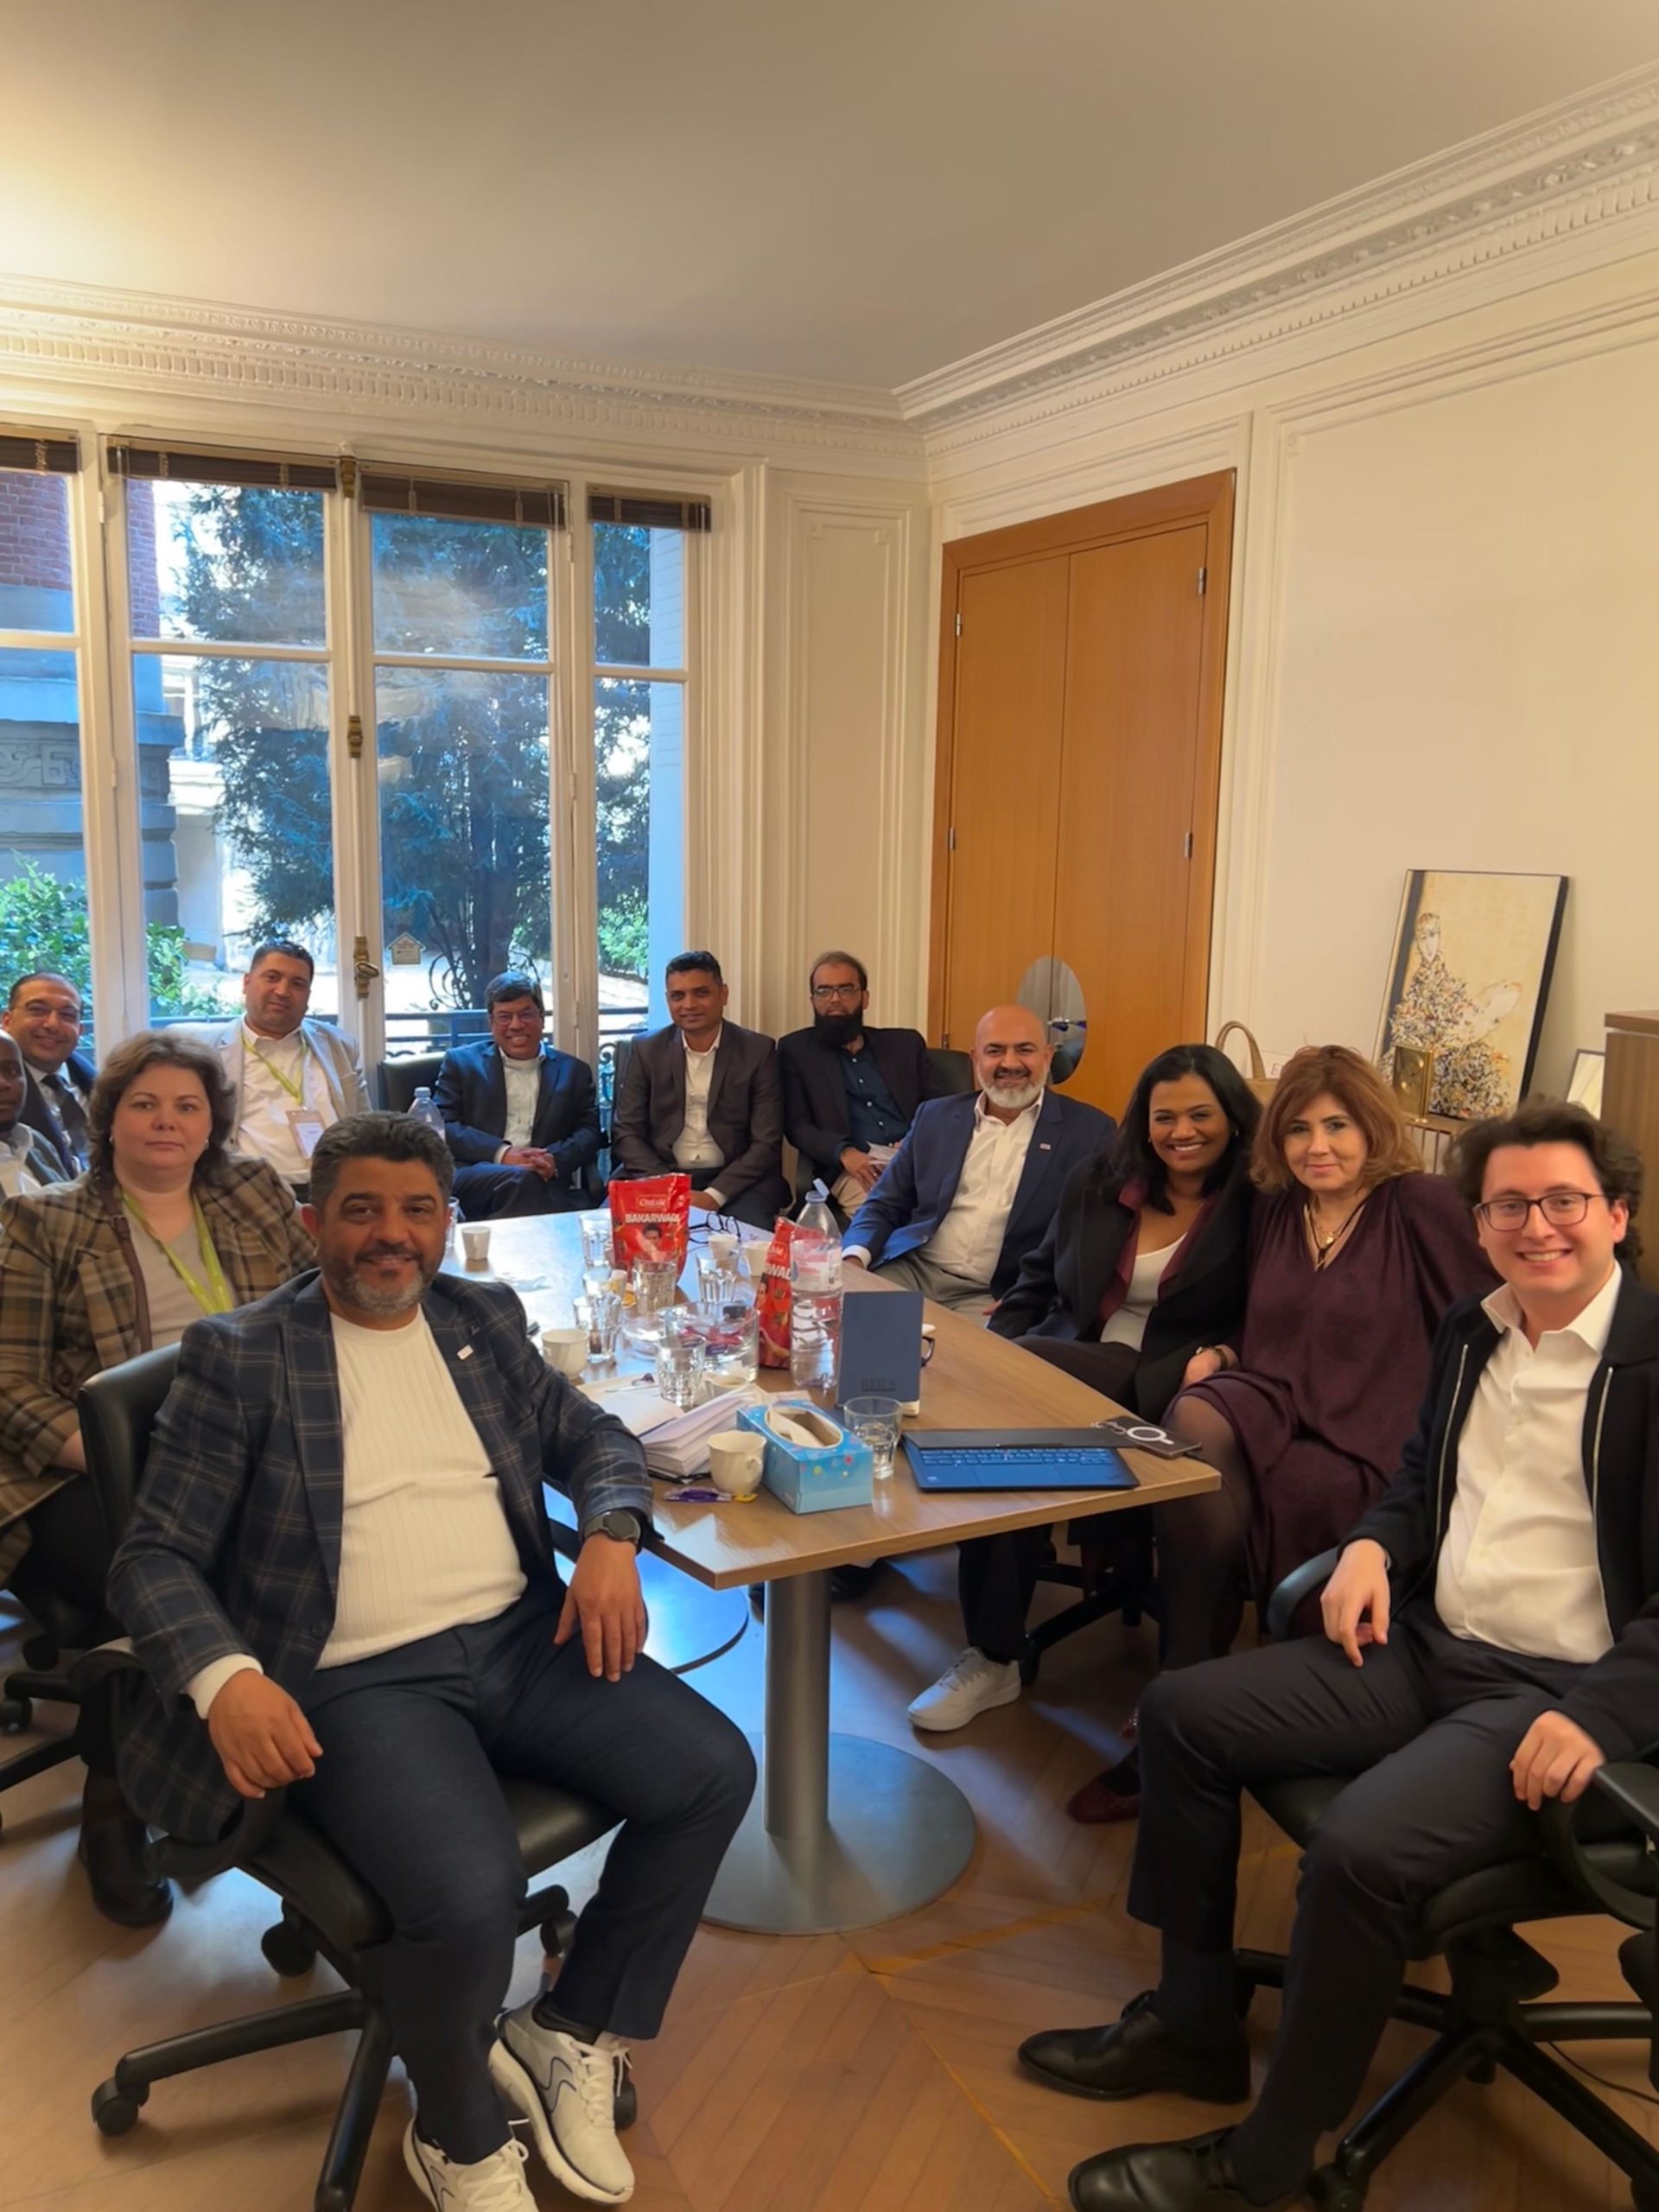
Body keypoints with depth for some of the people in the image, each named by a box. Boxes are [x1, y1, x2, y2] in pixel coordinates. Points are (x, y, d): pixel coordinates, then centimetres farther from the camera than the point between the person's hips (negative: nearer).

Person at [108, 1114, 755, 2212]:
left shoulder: (486, 1317, 12)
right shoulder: (240, 1355, -1)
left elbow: (595, 1435, 17)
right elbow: (157, 1556, -2)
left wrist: (611, 1536, -6)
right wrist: (225, 1677, -21)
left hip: (521, 1637, 5)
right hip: (355, 1680, -5)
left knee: (716, 1770, -13)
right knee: (470, 1894, -29)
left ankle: (571, 2036, 12)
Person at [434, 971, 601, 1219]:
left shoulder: (573, 1071, 22)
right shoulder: (462, 1062, 17)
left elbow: (590, 1132, 13)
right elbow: (442, 1127, 6)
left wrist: (555, 1159, -10)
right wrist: (502, 1154, -11)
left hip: (546, 1190, 1)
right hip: (473, 1179, 0)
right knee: (521, 1180, -37)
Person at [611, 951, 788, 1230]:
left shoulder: (758, 1050, 0)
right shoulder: (646, 1049, 5)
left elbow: (766, 1143, -4)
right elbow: (627, 1133, 4)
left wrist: (713, 1196, -17)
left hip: (733, 1180, -2)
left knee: (751, 1230, -31)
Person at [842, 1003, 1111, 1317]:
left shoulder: (1089, 1130, 1)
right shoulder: (935, 1117, 13)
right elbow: (884, 1205, 14)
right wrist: (854, 1259, -7)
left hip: (994, 1298, -3)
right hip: (911, 1271, 3)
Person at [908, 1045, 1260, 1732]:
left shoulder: (1256, 1205, 1)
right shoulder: (1096, 1181, 15)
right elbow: (1035, 1282, 20)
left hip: (1163, 1398, -4)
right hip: (1060, 1370, 4)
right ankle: (992, 1655, -14)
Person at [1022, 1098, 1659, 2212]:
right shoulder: (1470, 1329, 9)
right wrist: (1375, 1544, 3)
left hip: (1555, 1692, -8)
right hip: (1425, 1645, 8)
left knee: (1360, 1847, -30)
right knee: (1182, 1711, 2)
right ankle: (1194, 2025, 17)